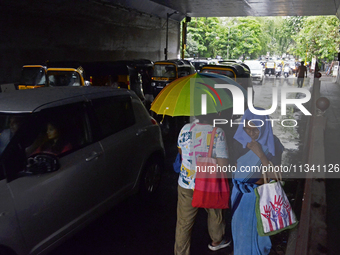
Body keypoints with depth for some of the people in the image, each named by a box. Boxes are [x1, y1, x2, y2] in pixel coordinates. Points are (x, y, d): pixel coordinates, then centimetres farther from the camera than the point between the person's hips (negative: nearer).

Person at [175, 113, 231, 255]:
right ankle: (216, 242, 51)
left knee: (184, 222, 13)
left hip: (186, 184, 2)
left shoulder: (186, 129, -7)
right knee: (215, 214, 27)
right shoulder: (217, 133, -19)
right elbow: (223, 165, -22)